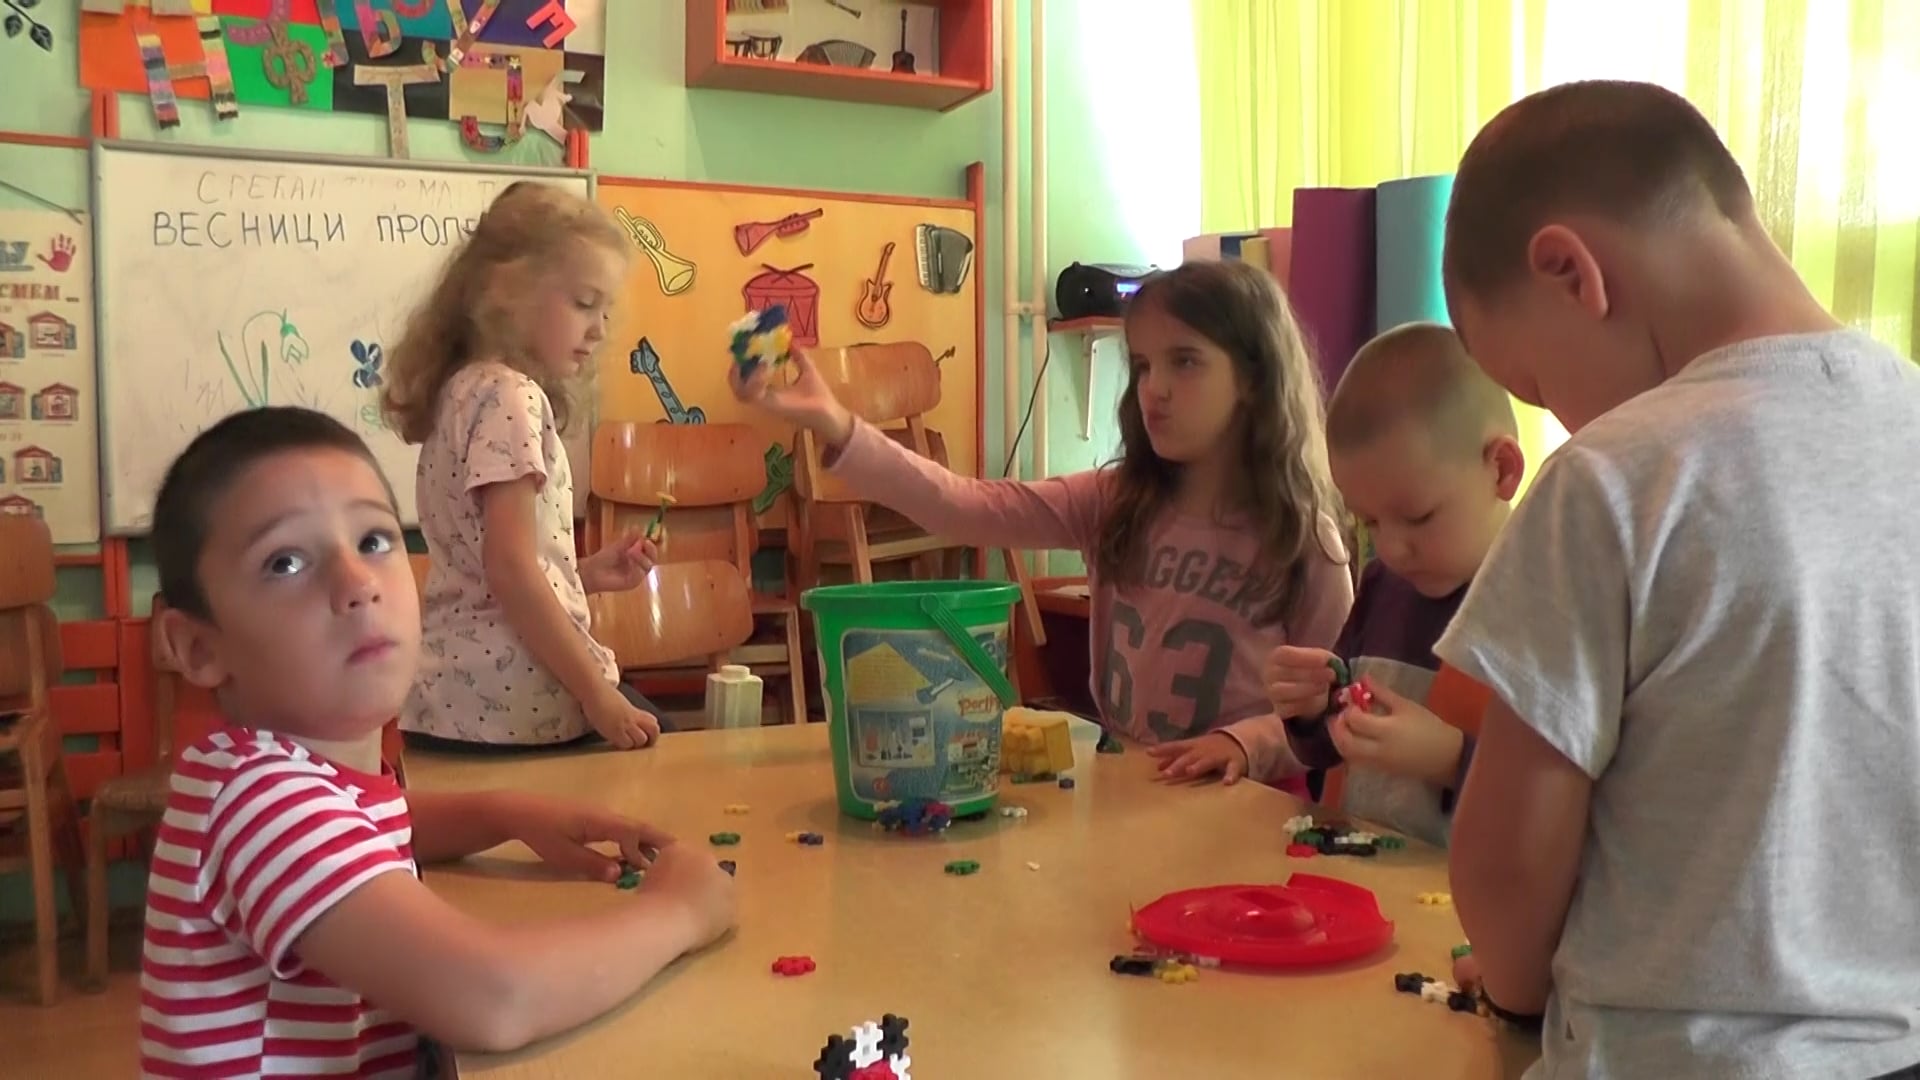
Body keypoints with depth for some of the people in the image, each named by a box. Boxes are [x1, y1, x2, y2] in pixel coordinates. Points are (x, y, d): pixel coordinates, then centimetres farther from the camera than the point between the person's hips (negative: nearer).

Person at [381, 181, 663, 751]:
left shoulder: (465, 388, 16)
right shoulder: (510, 396, -13)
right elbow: (510, 570, -21)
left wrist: (583, 574, 13)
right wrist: (600, 697, -19)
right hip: (519, 701, -9)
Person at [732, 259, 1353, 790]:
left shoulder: (1305, 543, -7)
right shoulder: (1112, 504, 2)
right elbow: (965, 508, -10)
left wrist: (1248, 741, -23)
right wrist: (835, 426, -20)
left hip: (1245, 799, -2)